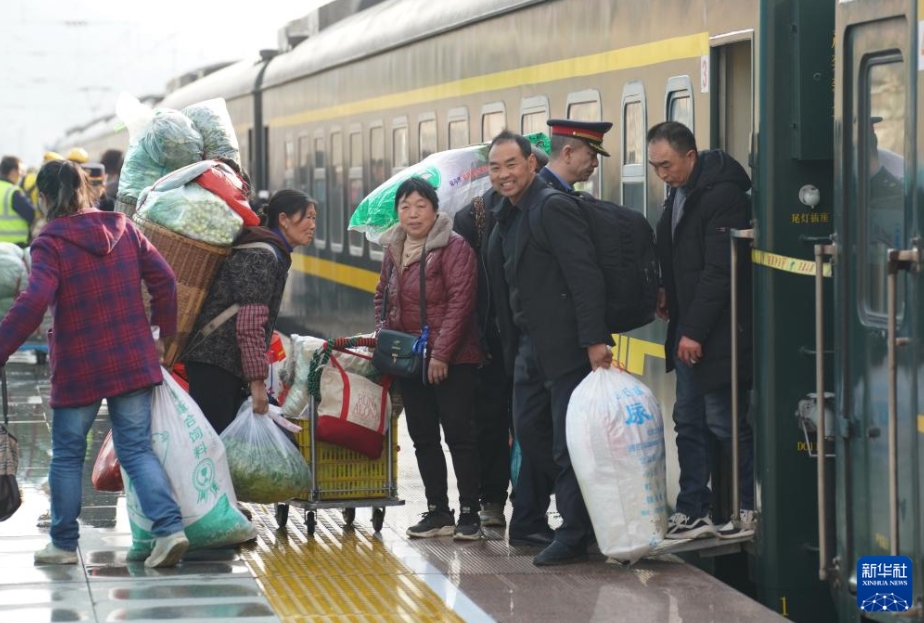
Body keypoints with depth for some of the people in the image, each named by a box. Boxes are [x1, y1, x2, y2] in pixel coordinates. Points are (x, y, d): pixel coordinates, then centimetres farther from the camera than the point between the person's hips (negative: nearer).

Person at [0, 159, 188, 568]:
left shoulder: (50, 243, -12)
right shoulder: (123, 229, 5)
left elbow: (34, 303, -25)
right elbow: (164, 280, 5)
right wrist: (165, 332, 16)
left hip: (79, 368, -4)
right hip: (134, 362, 4)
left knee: (67, 455, 12)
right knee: (137, 450, 6)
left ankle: (64, 544, 20)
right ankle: (169, 528, -11)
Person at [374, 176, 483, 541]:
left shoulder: (453, 247, -12)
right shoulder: (394, 250, 11)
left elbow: (460, 302, -17)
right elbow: (382, 296, 23)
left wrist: (441, 353, -20)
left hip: (451, 361, -7)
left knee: (458, 434, -4)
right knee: (423, 437, 10)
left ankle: (469, 514, 1)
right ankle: (438, 513, 17)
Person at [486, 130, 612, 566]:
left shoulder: (553, 207, -14)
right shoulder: (507, 216, 15)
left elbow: (585, 276, -20)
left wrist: (594, 341, -25)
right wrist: (511, 346, 16)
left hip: (564, 346, -9)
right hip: (528, 346, 10)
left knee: (567, 444, -3)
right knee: (528, 433, 14)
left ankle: (573, 537, 3)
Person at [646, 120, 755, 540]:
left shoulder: (722, 194, -17)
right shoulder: (680, 193, 12)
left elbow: (719, 271, -20)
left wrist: (695, 330, -19)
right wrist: (667, 293, 6)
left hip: (717, 333, -9)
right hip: (688, 330, 9)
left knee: (724, 420, -3)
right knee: (689, 421, 10)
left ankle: (751, 509, 8)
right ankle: (693, 512, 15)